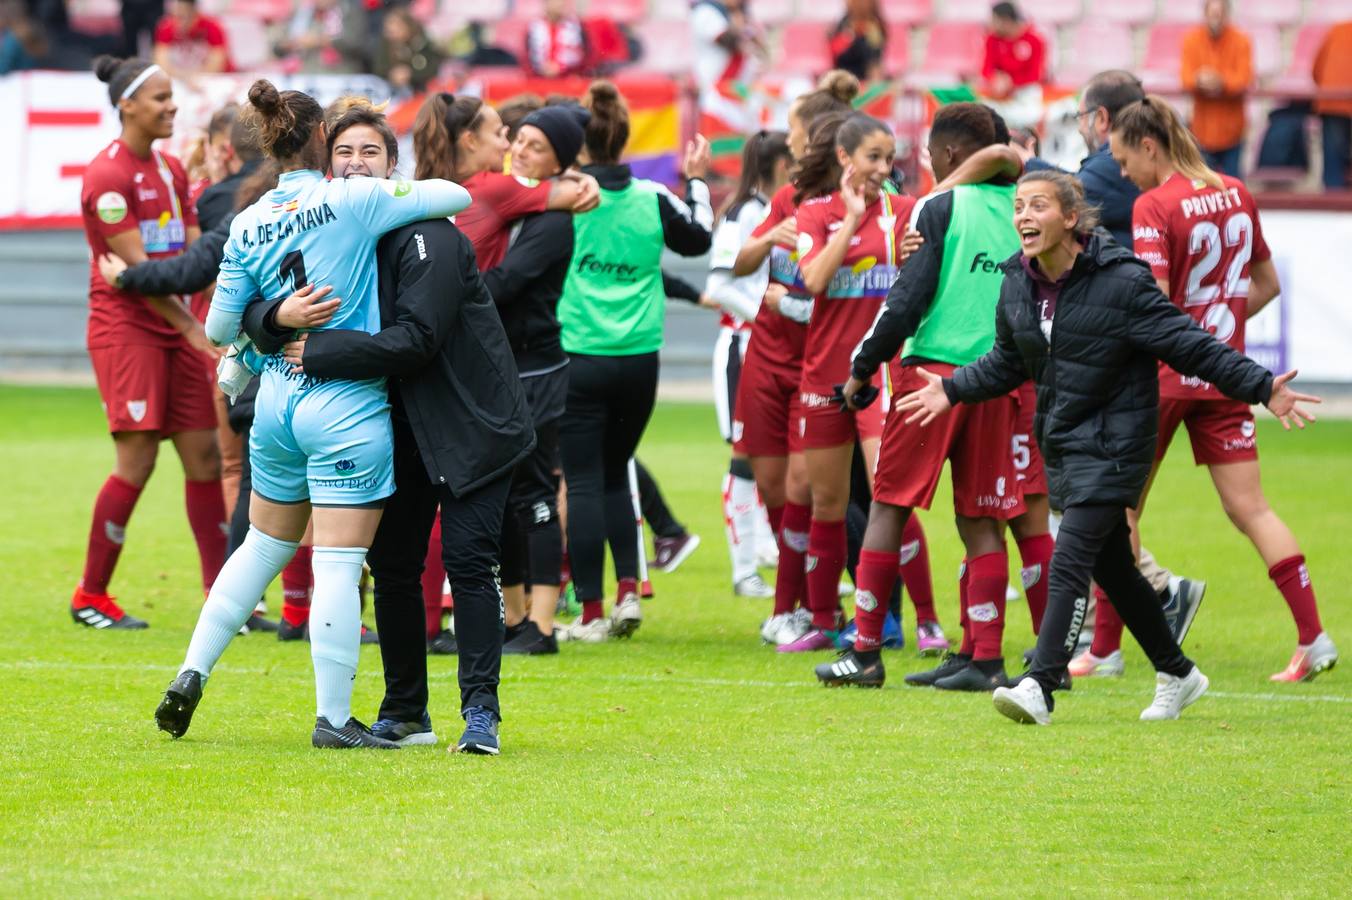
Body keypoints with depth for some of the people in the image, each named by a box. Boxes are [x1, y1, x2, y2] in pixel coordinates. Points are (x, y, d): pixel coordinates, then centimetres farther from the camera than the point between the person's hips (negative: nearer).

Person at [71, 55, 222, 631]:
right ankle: (90, 596, 0)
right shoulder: (107, 176, -12)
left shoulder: (171, 170, 13)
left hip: (174, 330, 8)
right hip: (125, 328, -8)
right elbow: (135, 265, -16)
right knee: (137, 460, -11)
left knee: (204, 454, 3)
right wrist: (192, 328, -18)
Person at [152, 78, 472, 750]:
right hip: (348, 405, -5)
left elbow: (220, 327, 6)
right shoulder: (353, 201, -11)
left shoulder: (248, 226, 2)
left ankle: (191, 674, 21)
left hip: (277, 399, 5)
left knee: (264, 545, 22)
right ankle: (333, 718, 0)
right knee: (339, 563, -2)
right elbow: (456, 196, -8)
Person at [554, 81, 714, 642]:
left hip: (579, 358, -3)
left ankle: (591, 612, 0)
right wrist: (697, 181, 34)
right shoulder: (652, 200, 2)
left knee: (583, 483, 1)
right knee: (615, 475, 19)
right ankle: (629, 590, 6)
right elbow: (698, 239, 19)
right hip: (640, 359, 4)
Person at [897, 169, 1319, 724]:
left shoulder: (1122, 281, -16)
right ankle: (1177, 675, 30)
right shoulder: (1017, 283, 3)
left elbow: (1190, 345, -14)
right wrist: (953, 390, 17)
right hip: (1062, 443, 7)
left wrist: (1261, 388, -20)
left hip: (1112, 444, -7)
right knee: (1111, 567, 14)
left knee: (1069, 563, -17)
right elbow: (1008, 363, 21)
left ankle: (1039, 687, -22)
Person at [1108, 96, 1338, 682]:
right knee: (1249, 507, 4)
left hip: (1164, 375, -6)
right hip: (1224, 377, 6)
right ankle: (1313, 639, -6)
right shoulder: (1236, 195, 8)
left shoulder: (1154, 206, -14)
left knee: (1121, 508, 7)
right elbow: (1266, 285, 16)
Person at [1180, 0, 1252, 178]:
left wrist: (1222, 83, -35)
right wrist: (1199, 81, -35)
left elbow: (1244, 80, -15)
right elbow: (1186, 78, -11)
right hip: (1203, 125, 1)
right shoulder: (1191, 40, -4)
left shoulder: (1241, 41, -7)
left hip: (1230, 128, -1)